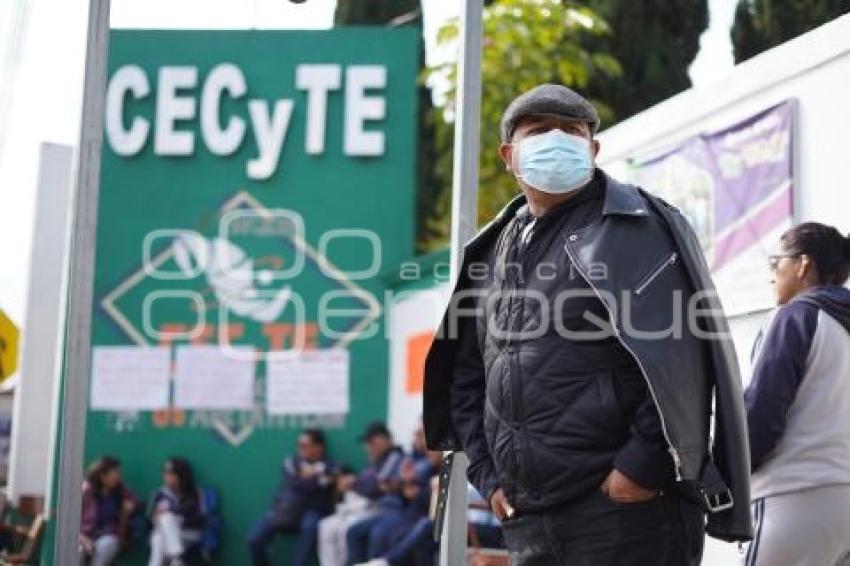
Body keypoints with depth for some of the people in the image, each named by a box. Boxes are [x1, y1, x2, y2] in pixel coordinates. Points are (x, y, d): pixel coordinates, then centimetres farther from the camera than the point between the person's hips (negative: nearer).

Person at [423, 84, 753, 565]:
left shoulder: (632, 227, -4)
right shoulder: (496, 252, 17)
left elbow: (679, 357, -14)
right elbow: (467, 371, 21)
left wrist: (642, 466, -18)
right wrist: (487, 473, 11)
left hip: (626, 508, -7)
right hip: (527, 520, 7)